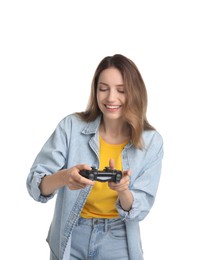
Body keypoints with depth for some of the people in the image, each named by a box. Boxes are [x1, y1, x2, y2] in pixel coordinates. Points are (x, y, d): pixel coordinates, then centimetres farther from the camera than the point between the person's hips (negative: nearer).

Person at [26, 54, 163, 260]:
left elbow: (140, 209, -10)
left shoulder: (151, 141, -10)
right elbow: (34, 184, -15)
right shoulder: (71, 126, -13)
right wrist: (64, 178, -35)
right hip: (69, 241, 0)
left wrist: (123, 190, -30)